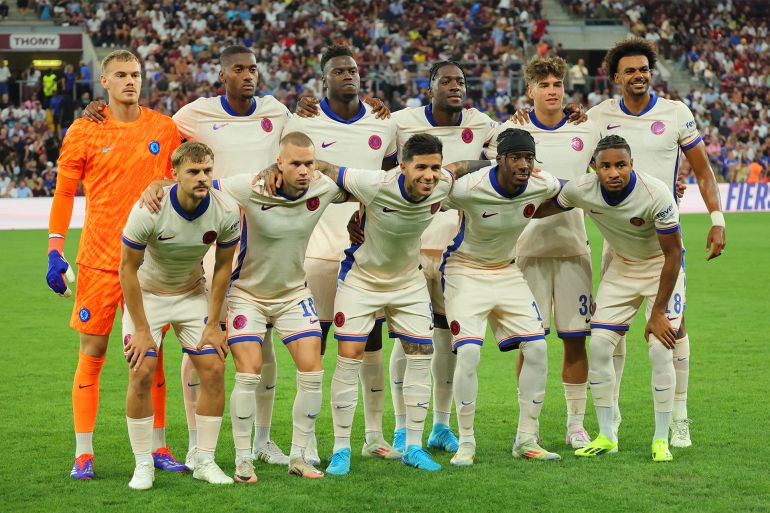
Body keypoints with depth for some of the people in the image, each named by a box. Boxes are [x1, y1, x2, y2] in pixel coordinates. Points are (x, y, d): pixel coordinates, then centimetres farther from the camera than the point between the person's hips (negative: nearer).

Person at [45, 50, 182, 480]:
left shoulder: (165, 129, 5)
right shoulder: (84, 132, -1)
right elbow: (64, 192, 3)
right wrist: (55, 253, -2)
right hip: (99, 261, -2)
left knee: (151, 353, 7)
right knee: (92, 352, 0)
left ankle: (158, 447, 16)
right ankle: (83, 453, 6)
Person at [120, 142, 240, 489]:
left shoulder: (226, 212, -20)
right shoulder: (148, 210, -29)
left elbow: (223, 266, -5)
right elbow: (128, 268, -19)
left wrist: (213, 324, -5)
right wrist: (141, 329, -18)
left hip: (193, 293, 3)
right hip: (146, 294, -3)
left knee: (214, 370, -8)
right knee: (141, 373, -14)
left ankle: (205, 461, 5)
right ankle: (143, 465, -2)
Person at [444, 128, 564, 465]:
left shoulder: (543, 186, -12)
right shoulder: (469, 188, -27)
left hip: (507, 271, 5)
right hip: (465, 271, -5)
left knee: (537, 349, -4)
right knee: (468, 352, -19)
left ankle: (526, 440, 8)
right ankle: (466, 443, -5)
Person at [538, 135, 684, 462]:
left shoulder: (657, 195, -32)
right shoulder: (582, 190, -20)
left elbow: (673, 254, -23)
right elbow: (540, 210, 0)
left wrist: (658, 313, -22)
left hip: (661, 267, -4)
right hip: (621, 267, 4)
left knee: (660, 352, -15)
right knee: (599, 347, -4)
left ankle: (661, 440, -1)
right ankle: (606, 437, 9)